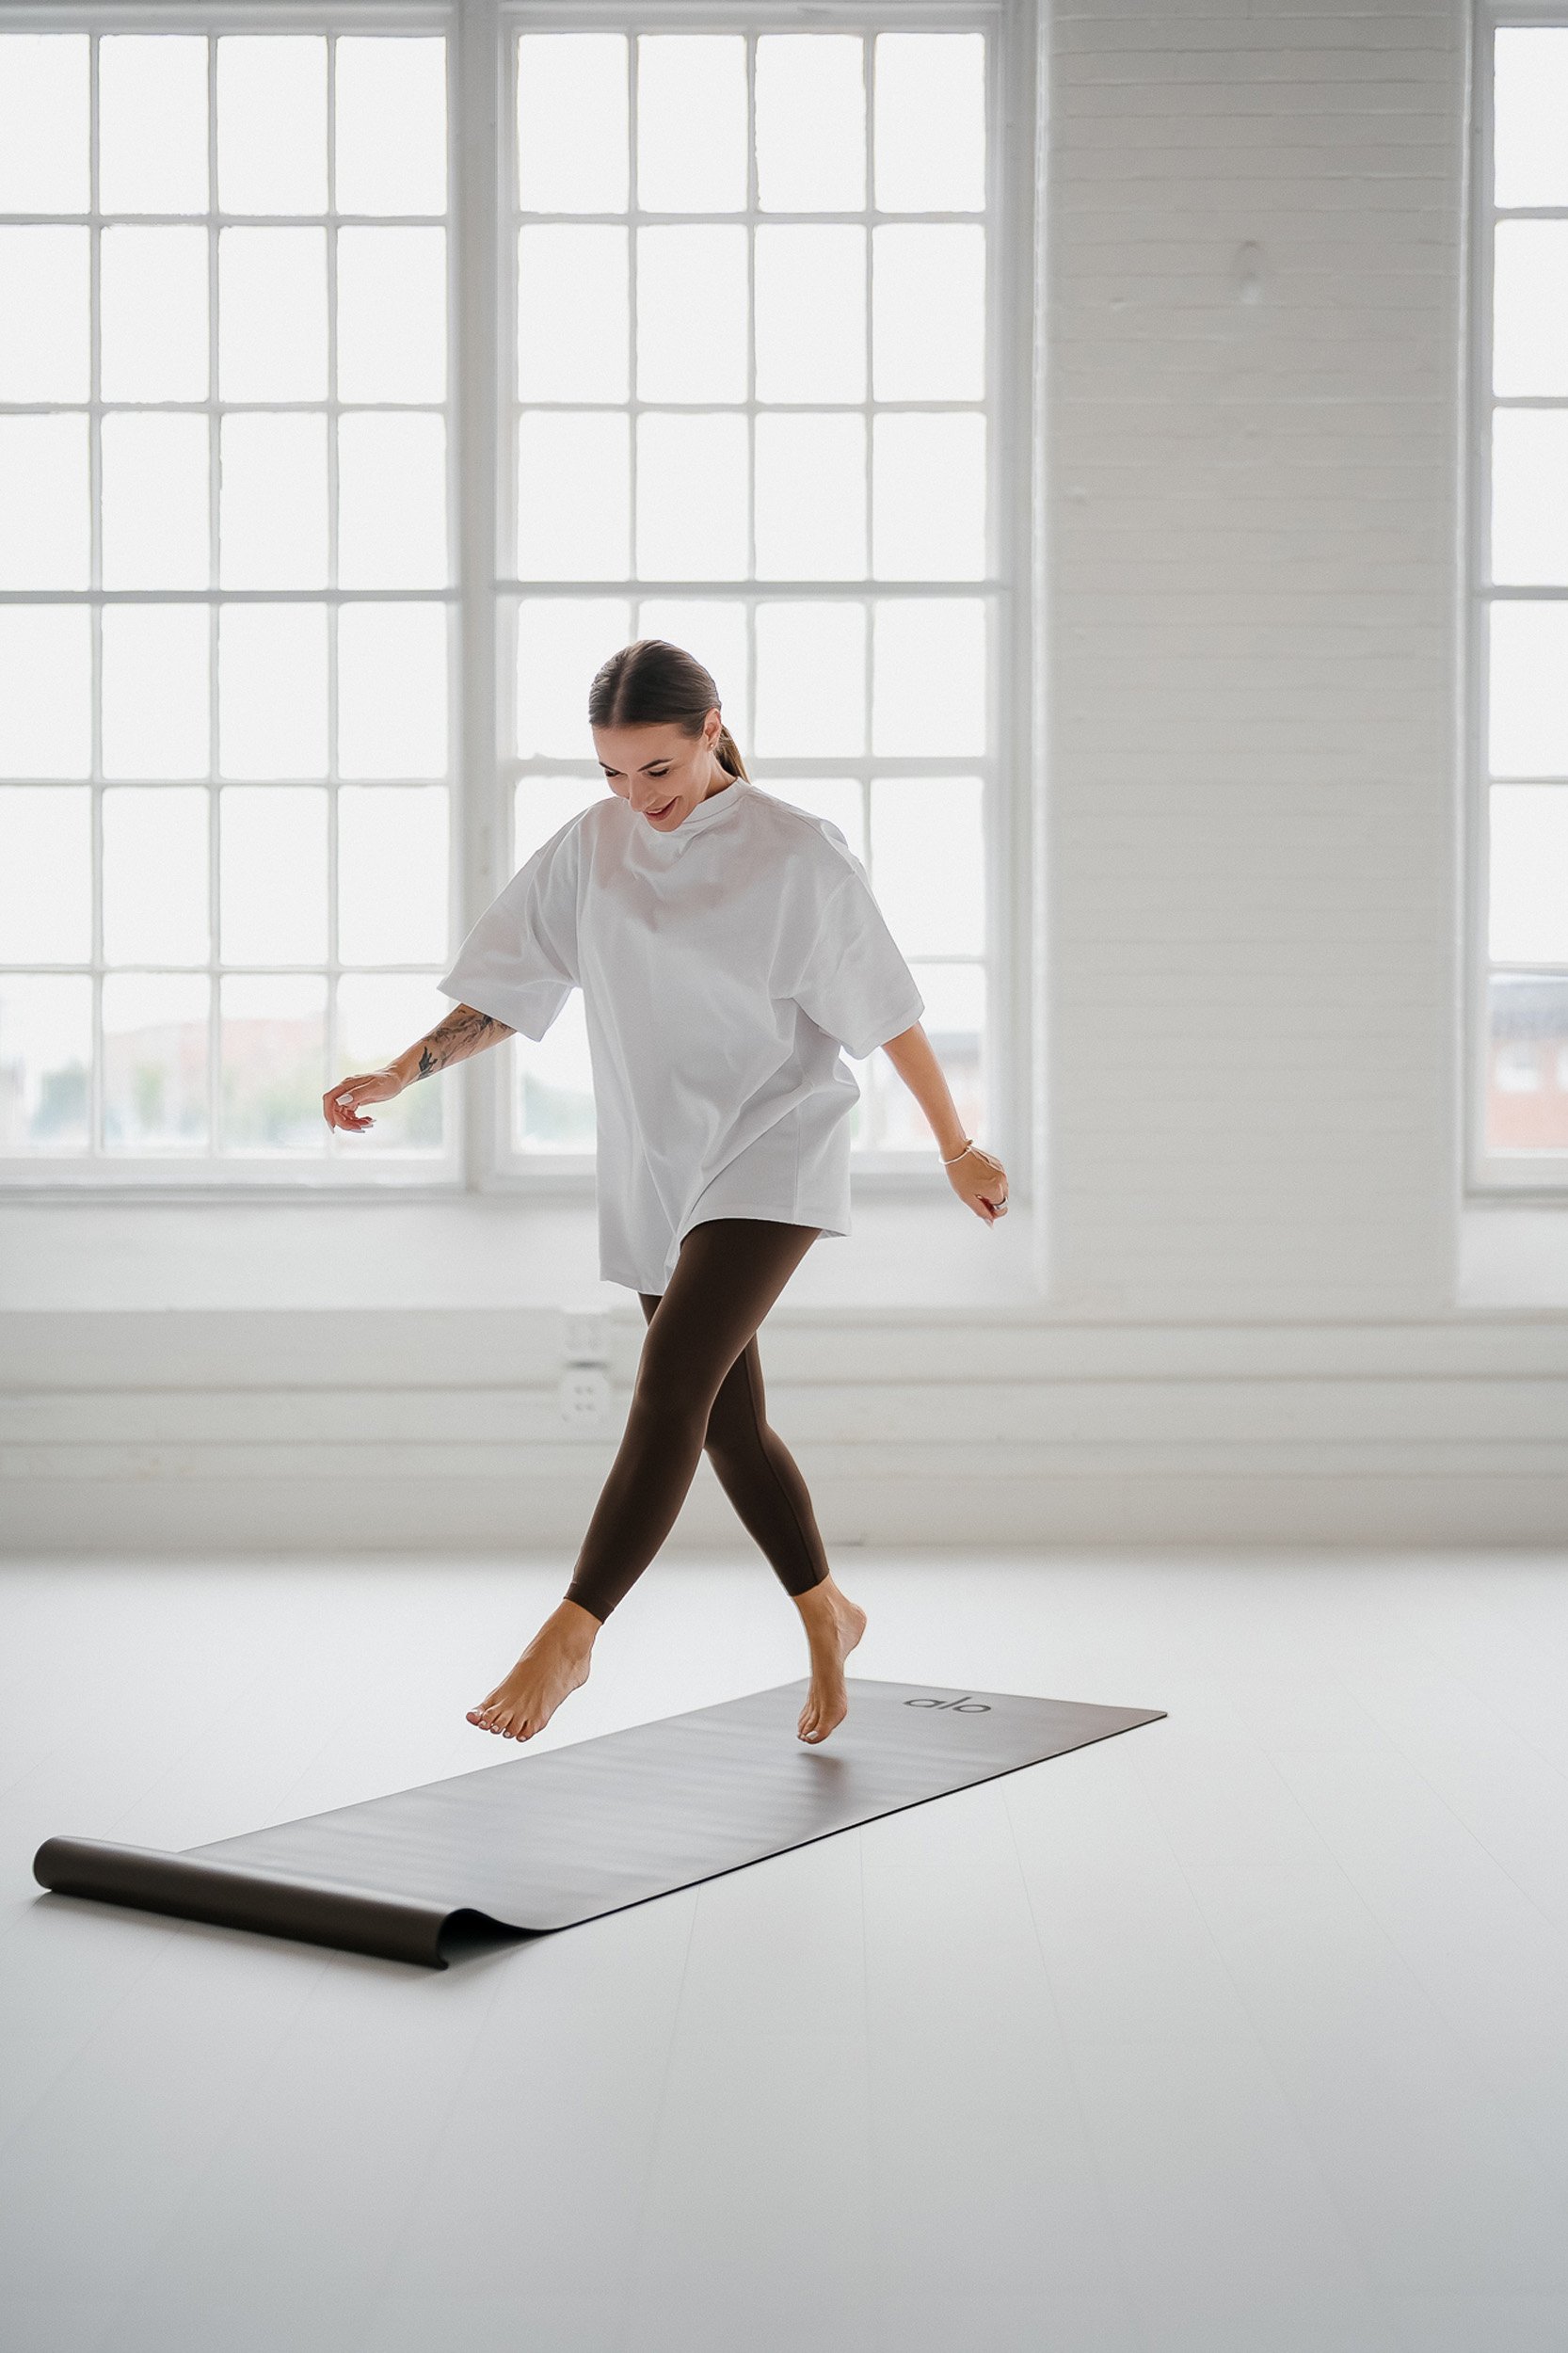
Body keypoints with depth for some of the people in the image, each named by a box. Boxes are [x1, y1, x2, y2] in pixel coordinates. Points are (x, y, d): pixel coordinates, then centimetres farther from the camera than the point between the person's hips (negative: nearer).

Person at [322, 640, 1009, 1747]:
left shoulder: (798, 852, -10)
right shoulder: (589, 847, 2)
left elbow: (886, 1010, -3)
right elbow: (507, 989, 7)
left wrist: (959, 1149, 2)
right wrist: (398, 1074, -7)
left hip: (771, 1159, -5)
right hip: (656, 1167, 5)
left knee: (670, 1387, -20)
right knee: (729, 1418, 12)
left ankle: (570, 1635, -16)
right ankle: (828, 1616, 32)